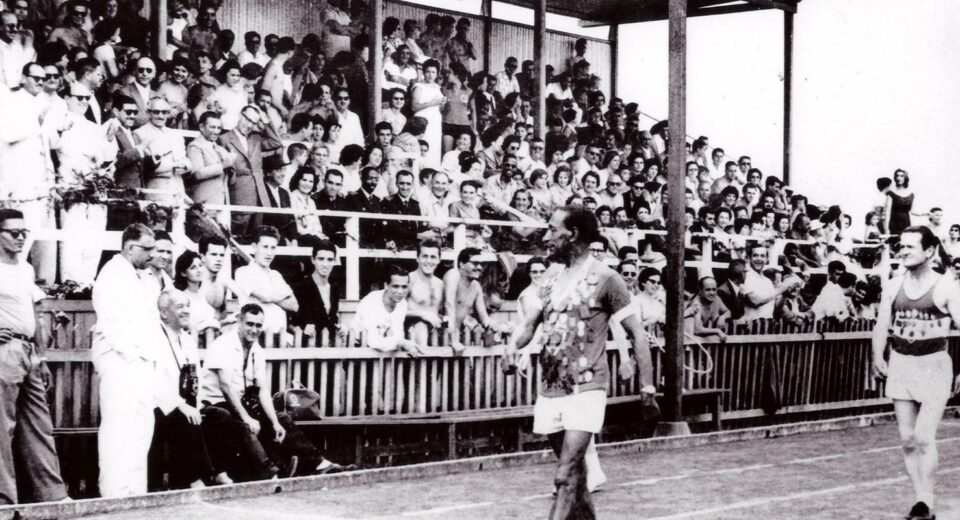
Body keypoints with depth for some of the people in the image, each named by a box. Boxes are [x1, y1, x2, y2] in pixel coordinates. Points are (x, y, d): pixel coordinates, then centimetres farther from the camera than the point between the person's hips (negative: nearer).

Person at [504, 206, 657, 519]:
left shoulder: (605, 279, -8)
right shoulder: (553, 277, 11)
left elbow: (636, 332, -5)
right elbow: (532, 322, 15)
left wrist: (647, 386, -8)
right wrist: (515, 343, -8)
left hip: (586, 388, -6)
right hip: (550, 388, 6)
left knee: (566, 475, -14)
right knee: (573, 468, 16)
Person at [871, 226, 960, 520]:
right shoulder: (893, 286, 4)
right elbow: (882, 325, 7)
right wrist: (878, 357, -6)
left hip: (934, 366, -4)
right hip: (900, 365, 4)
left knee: (924, 437, -12)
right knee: (908, 439, 5)